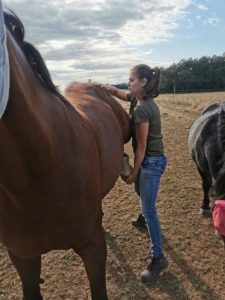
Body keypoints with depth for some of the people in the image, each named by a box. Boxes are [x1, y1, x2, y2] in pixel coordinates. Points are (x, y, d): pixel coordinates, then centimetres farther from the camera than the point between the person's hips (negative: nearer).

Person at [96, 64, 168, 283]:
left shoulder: (141, 109, -25)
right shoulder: (139, 99, 4)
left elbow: (141, 145, -22)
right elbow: (118, 93, 20)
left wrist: (134, 172, -13)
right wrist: (103, 86, 1)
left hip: (151, 161, -10)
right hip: (150, 159, 10)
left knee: (148, 208, -6)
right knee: (139, 189, 33)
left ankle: (158, 258, 5)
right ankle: (145, 216, 62)